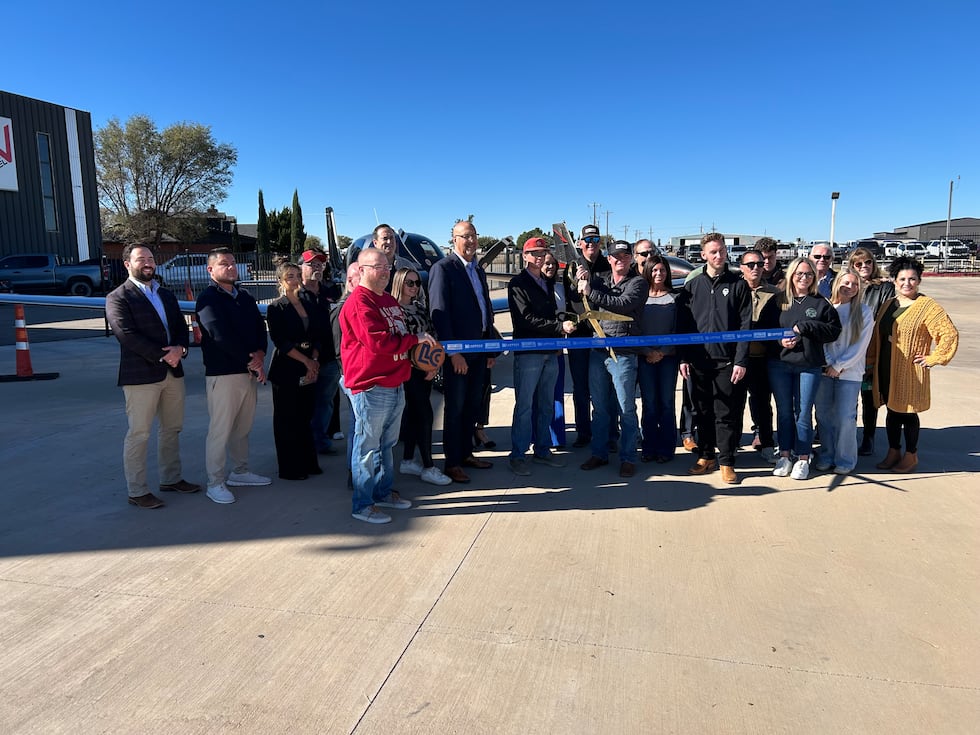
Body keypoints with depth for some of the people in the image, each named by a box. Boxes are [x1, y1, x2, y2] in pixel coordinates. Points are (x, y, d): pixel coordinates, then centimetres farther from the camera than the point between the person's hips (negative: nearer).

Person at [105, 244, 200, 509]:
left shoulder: (167, 295, 16)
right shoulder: (118, 298, -5)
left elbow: (181, 326, 12)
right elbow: (127, 335, -15)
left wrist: (180, 348, -9)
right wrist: (163, 356, -17)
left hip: (172, 372, 7)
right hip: (141, 375, -7)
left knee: (172, 429, 14)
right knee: (138, 434, 0)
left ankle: (171, 479, 28)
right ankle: (137, 492, 9)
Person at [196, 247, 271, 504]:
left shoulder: (245, 297, 15)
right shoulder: (208, 298, -7)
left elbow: (260, 327, 10)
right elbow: (220, 335, -17)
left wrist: (260, 354, -10)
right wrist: (251, 361, -15)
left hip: (249, 371, 7)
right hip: (222, 373, -7)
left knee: (243, 427, 15)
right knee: (220, 430, -2)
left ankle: (240, 472, 29)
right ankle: (215, 483, 8)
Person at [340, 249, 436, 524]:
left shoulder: (389, 301, 16)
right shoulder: (358, 303, -14)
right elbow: (377, 342, -24)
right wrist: (415, 339, -15)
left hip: (395, 385, 9)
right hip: (370, 387, -9)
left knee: (387, 443, 20)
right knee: (368, 446, 0)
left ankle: (384, 491, 34)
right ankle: (362, 505, 11)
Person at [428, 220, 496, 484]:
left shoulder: (478, 270, 16)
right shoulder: (443, 268, -9)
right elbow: (439, 312, -15)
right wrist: (453, 351, -19)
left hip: (479, 350, 7)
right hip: (457, 352, -7)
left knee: (472, 406, 14)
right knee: (455, 408, 1)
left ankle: (466, 453, 27)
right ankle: (452, 463, 11)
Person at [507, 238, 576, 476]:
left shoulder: (547, 283, 19)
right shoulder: (518, 284, -5)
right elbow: (526, 319, -15)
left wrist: (561, 327, 8)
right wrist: (560, 326, -18)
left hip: (550, 352, 7)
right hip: (528, 352, -7)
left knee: (546, 405, 12)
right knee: (524, 406, -4)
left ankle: (542, 450, 22)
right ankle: (518, 455, 4)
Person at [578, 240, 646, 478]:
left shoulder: (638, 283, -2)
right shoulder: (601, 280, 15)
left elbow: (622, 305, -18)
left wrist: (590, 291, -17)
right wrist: (585, 280, -8)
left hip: (623, 354, -5)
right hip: (597, 351, 5)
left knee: (626, 409, 1)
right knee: (599, 407, 12)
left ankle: (628, 458, 12)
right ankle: (599, 453, 24)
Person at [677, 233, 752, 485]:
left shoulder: (738, 285, 3)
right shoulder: (692, 286, 9)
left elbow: (745, 325, -1)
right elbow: (684, 324, 8)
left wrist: (741, 361, -8)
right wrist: (684, 358, 1)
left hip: (727, 361, -2)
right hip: (699, 360, 2)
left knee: (727, 414, 2)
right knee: (703, 412, 10)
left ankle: (726, 462, 11)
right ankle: (706, 456, 23)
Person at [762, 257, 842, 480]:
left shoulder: (821, 304, 4)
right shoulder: (776, 301, 6)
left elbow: (834, 330, -4)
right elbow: (763, 328, 4)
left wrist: (804, 327, -13)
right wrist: (779, 341, -12)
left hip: (809, 365, -1)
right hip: (779, 363, 1)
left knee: (803, 413, 2)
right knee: (784, 411, 9)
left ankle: (803, 458, 14)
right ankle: (784, 455, 19)